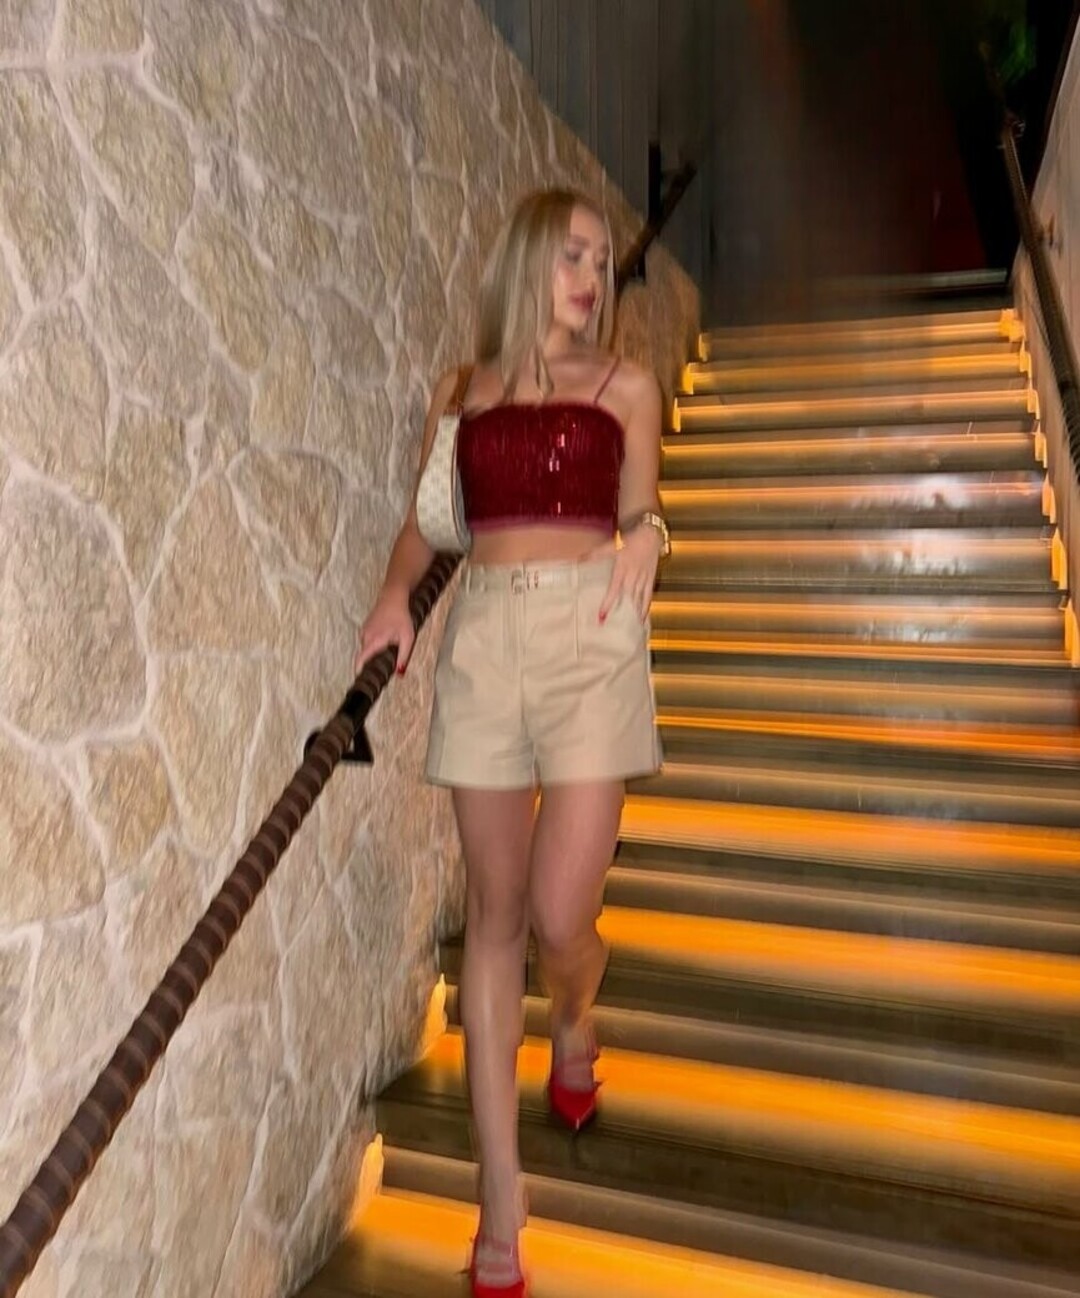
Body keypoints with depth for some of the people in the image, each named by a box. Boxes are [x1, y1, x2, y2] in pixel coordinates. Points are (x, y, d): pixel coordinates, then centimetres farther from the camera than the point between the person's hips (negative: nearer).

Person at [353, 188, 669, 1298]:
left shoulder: (624, 386, 12)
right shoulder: (460, 391, 15)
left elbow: (636, 514, 13)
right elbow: (426, 519, 13)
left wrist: (645, 533, -8)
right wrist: (395, 594, -5)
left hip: (589, 633, -1)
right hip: (483, 634, 1)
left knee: (559, 913, -8)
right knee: (494, 912, 3)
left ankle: (574, 1026, 33)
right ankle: (500, 1196, 16)